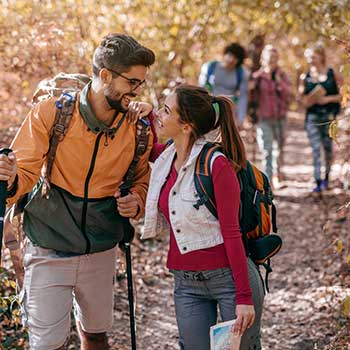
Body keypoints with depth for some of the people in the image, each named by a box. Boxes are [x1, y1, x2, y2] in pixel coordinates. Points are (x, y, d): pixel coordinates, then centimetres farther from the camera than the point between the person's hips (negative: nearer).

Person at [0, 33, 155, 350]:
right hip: (49, 251, -3)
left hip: (101, 252, 3)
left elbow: (143, 179, 11)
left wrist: (136, 202, -11)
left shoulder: (138, 126, -5)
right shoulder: (51, 113, -15)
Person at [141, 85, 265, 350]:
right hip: (186, 283, 6)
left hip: (229, 277, -6)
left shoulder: (217, 164, -17)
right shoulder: (166, 157, 2)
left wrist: (244, 297, -17)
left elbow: (232, 232, -16)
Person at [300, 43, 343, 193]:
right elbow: (304, 101, 7)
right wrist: (312, 98, -13)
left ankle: (326, 176, 29)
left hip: (329, 115, -1)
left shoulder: (333, 75, 0)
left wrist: (328, 99, -12)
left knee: (328, 147, 7)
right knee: (316, 149, -6)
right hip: (312, 116, 1)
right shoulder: (305, 77, 5)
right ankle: (318, 182, -6)